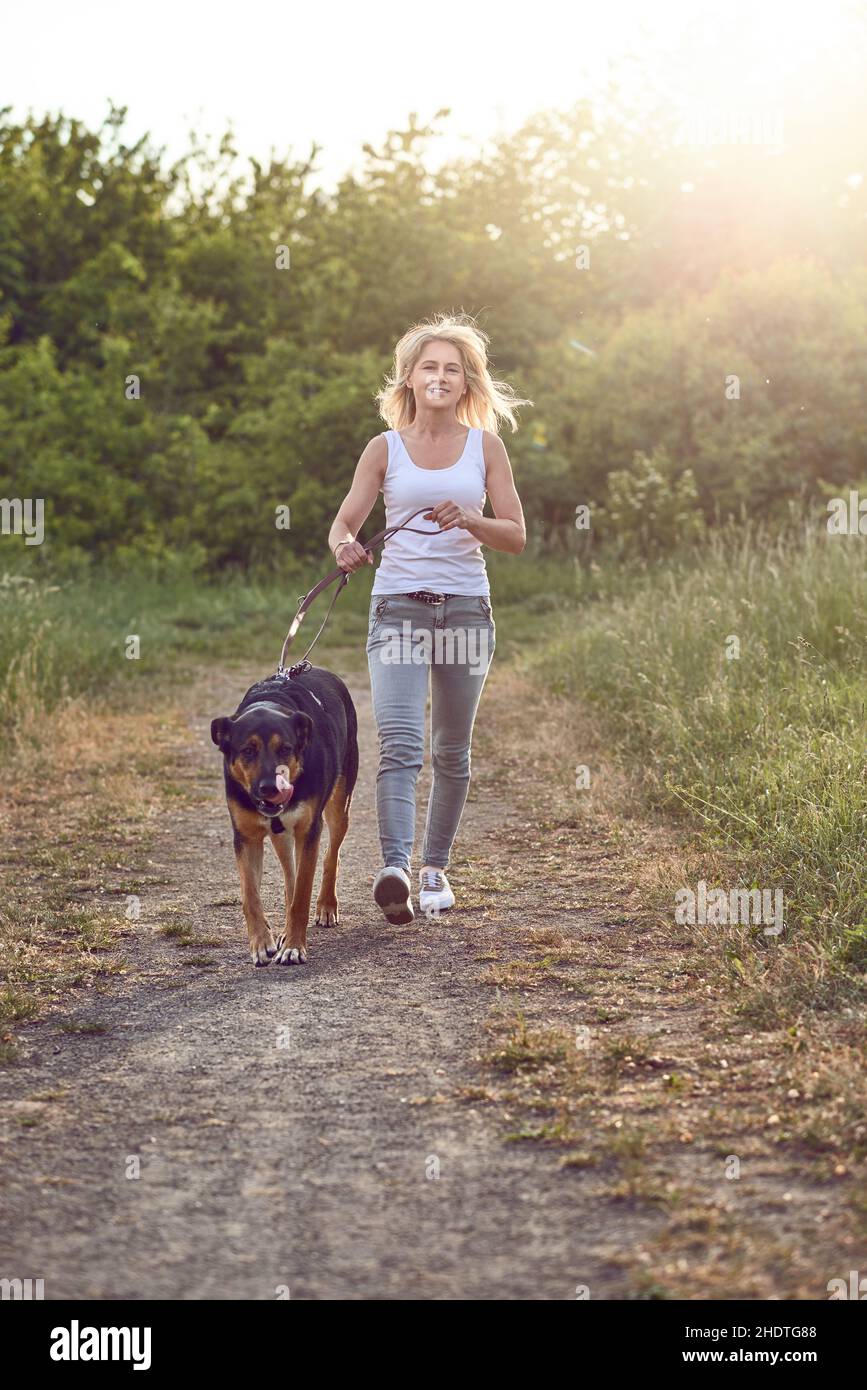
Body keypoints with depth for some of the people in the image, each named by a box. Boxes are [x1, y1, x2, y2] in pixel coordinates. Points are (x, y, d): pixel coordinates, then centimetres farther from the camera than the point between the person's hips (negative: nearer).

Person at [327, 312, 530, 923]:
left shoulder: (486, 446, 6)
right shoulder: (385, 448, 5)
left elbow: (516, 536, 3)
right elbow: (344, 521, 2)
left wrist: (469, 521, -16)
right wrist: (345, 545, -21)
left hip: (466, 608, 2)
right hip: (398, 607, -2)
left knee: (452, 752, 9)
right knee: (400, 742, -17)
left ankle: (436, 868, 21)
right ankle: (394, 868, -27)